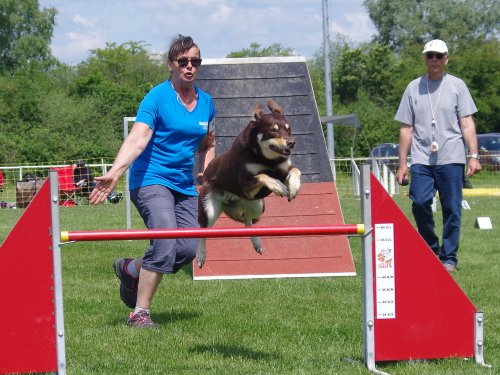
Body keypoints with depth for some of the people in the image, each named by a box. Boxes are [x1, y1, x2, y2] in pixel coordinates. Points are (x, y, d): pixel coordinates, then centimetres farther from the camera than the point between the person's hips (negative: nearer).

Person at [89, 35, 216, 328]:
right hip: (151, 180, -6)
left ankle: (131, 269, 22)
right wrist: (115, 173, -35)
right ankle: (140, 312, -14)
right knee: (166, 241, -24)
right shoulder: (158, 97, -9)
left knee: (190, 250, -5)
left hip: (185, 186, 6)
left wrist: (206, 171, 6)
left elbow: (208, 145, 25)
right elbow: (138, 139, -21)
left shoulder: (206, 103, 10)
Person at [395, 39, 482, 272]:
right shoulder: (414, 88, 12)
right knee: (420, 203, -11)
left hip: (451, 158, -1)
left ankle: (448, 258, 7)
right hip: (421, 159, 1)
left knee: (452, 209, -3)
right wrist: (402, 163, 8)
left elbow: (467, 124, 3)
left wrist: (473, 155, -8)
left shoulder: (456, 86, 8)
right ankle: (430, 251, 9)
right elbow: (406, 128, 13)